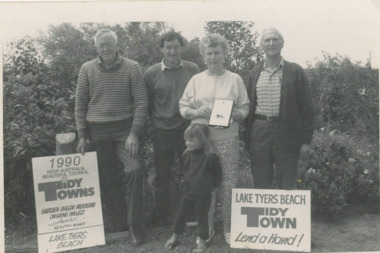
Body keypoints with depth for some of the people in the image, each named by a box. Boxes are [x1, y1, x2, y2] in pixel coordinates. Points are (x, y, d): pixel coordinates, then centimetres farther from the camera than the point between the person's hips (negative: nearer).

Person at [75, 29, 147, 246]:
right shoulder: (87, 69, 4)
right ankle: (117, 223, 25)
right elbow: (80, 105, 6)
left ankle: (134, 223, -1)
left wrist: (135, 133, -14)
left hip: (125, 128, -2)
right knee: (107, 179, 8)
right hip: (98, 131, 2)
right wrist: (82, 136, 2)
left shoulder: (132, 68, -3)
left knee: (135, 170, -18)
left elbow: (141, 103, -6)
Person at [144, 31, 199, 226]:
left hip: (188, 128, 1)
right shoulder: (151, 73, -1)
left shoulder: (193, 69, 0)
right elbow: (147, 104, 4)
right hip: (162, 131, 0)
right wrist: (156, 122, 1)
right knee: (162, 175, 10)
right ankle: (161, 217, 26)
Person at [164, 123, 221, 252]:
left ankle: (202, 240, 25)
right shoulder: (186, 154, -2)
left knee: (202, 215, 8)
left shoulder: (210, 157, -18)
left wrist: (208, 185, -1)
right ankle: (174, 237, 31)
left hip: (203, 194, -5)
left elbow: (216, 175, -7)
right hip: (188, 191, 5)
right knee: (180, 214, 14)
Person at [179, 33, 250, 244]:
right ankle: (206, 228, 19)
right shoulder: (196, 80, 10)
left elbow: (245, 108, 7)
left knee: (228, 183, 0)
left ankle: (229, 228, 16)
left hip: (227, 138, -1)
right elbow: (183, 107, 9)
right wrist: (196, 112, -10)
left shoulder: (235, 79, 8)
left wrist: (237, 114, -14)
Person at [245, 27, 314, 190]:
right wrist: (247, 138, 7)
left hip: (286, 135, -2)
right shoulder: (254, 73, 11)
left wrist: (306, 139, -4)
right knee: (260, 187, 9)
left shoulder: (295, 71, 2)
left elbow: (306, 107, 1)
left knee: (288, 187, 5)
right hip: (259, 134, 3)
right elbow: (248, 106, 13)